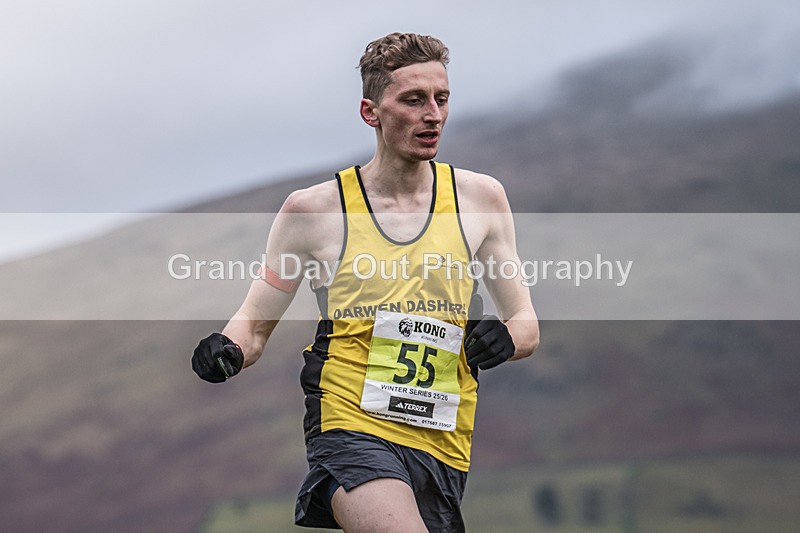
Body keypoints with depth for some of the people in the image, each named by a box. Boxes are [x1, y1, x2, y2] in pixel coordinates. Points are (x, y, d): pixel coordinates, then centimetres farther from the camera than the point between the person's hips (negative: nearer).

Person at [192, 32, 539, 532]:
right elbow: (255, 322, 9)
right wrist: (228, 351, -13)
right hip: (351, 430, -4)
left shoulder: (480, 198, 8)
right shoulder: (313, 209, 2)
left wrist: (505, 337, -8)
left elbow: (527, 323, 14)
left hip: (443, 449, 4)